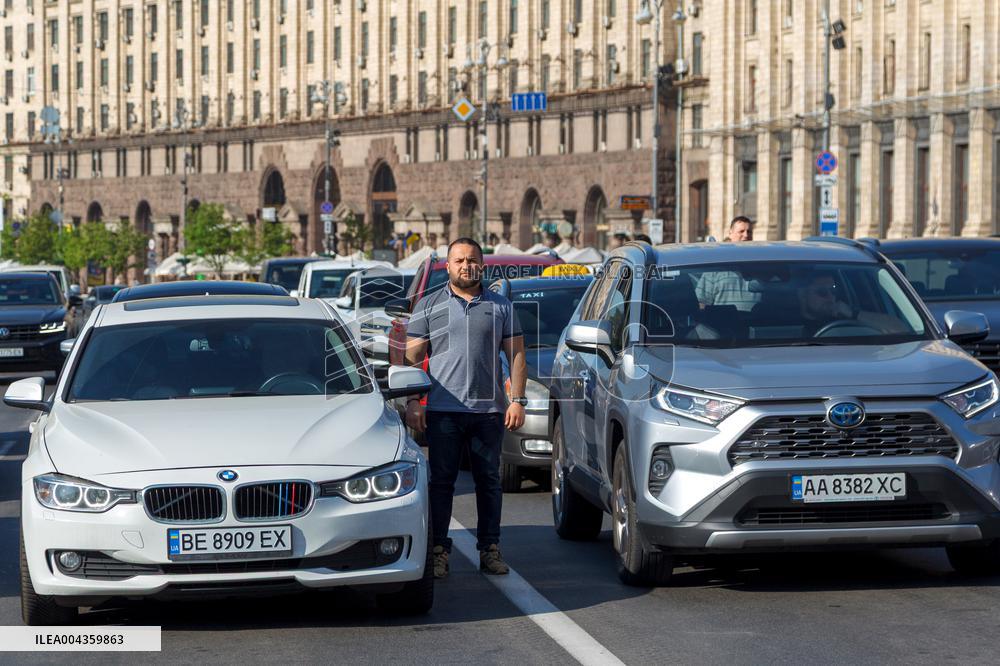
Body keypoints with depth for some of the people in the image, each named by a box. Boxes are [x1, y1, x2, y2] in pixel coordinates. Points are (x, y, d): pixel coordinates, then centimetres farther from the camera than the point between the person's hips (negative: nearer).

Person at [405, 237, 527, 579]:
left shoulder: (500, 307, 11)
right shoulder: (429, 306, 8)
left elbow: (516, 355, 10)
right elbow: (413, 357, 6)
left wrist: (517, 400, 0)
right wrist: (412, 401, -4)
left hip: (489, 410, 1)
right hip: (443, 410, -1)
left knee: (489, 481, 5)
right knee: (441, 482, 0)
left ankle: (490, 549, 12)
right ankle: (439, 550, 5)